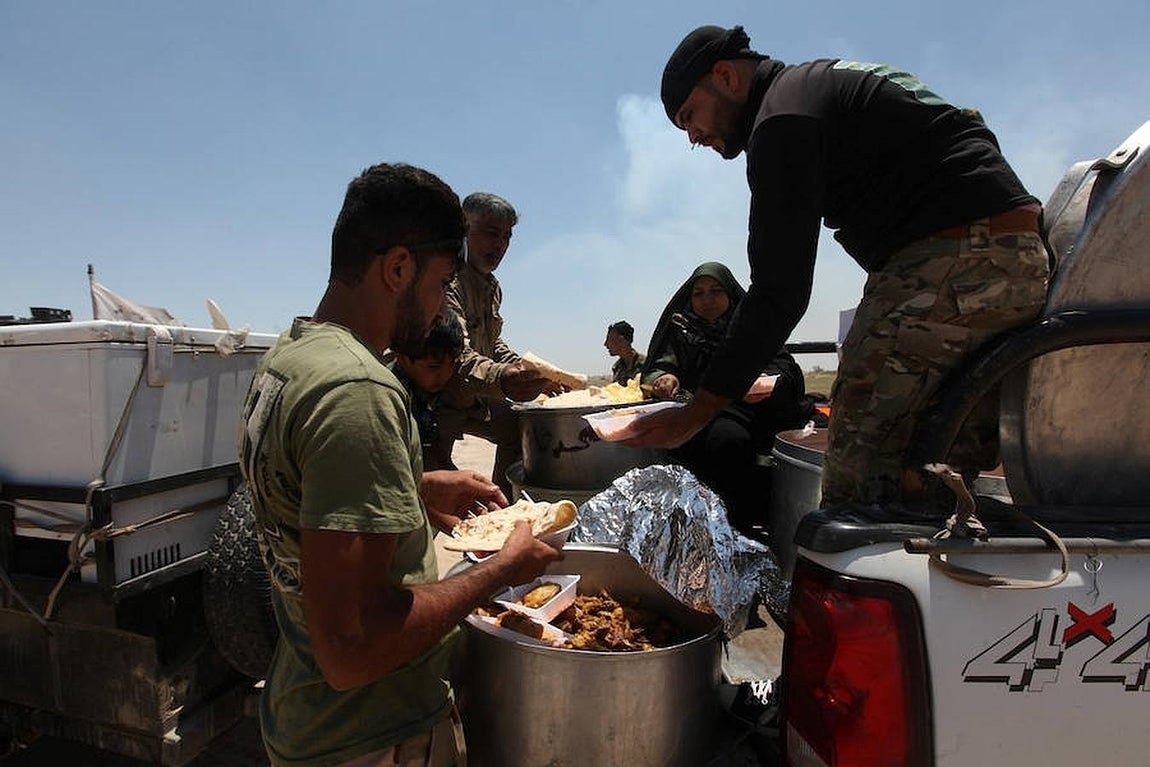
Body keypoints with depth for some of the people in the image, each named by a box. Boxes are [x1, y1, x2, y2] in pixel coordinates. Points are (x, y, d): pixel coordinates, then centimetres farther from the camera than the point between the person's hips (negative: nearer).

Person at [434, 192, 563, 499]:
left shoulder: (492, 287, 11)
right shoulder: (447, 280, -24)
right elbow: (456, 356, -38)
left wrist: (531, 373, 6)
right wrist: (500, 379, -57)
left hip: (474, 397, 10)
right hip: (437, 399, -10)